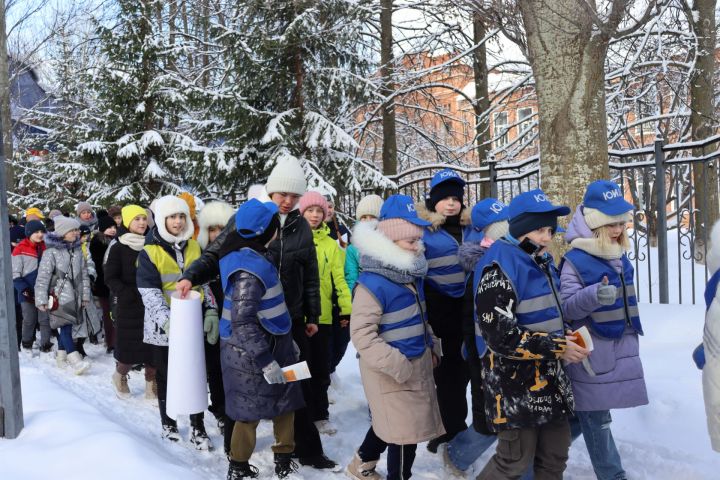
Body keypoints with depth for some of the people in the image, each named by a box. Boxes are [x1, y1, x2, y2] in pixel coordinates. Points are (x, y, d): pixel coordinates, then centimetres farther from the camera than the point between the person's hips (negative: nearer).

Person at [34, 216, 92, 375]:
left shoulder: (77, 250, 9)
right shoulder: (51, 251, -10)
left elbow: (84, 274, 13)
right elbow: (43, 277, -11)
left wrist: (85, 295, 11)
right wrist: (41, 300, -14)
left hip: (74, 296, 6)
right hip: (59, 296, -6)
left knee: (67, 326, 12)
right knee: (66, 326, -11)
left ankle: (62, 357, 26)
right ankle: (76, 361, -18)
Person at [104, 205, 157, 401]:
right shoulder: (118, 247, -3)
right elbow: (110, 277, -6)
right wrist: (125, 293, -20)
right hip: (129, 305, -3)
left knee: (153, 347, 2)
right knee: (129, 348, 2)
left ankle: (152, 385, 16)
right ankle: (120, 375, 31)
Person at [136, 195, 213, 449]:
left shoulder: (193, 246, 6)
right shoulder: (149, 251, -7)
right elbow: (149, 290, -14)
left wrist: (210, 311, -3)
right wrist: (166, 318, -26)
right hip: (163, 326, -3)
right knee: (166, 376, 12)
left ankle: (198, 427, 14)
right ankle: (168, 423, 28)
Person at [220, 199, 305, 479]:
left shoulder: (253, 258, 6)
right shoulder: (249, 269, -26)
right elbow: (243, 324, -28)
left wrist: (285, 341, 23)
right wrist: (266, 361, -25)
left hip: (270, 345, 9)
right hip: (251, 354, -9)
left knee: (285, 402, 17)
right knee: (251, 411, 7)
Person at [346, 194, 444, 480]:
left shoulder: (412, 274, 7)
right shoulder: (372, 284, -23)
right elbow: (362, 334, -25)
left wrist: (432, 345, 12)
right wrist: (398, 366, -27)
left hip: (417, 363, 9)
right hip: (392, 372, -9)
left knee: (390, 422, 24)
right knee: (405, 432, 1)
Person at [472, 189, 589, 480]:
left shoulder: (542, 263, 10)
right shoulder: (499, 269, -19)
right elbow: (500, 336, -25)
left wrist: (568, 339, 4)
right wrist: (557, 347, -19)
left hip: (548, 378, 9)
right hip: (515, 384, -9)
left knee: (555, 454, 17)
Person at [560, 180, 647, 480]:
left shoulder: (619, 257, 10)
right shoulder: (575, 261, -15)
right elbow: (565, 309, -19)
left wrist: (632, 339, 29)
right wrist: (594, 296, -36)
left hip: (621, 350, 7)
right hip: (591, 353, -7)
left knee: (593, 414, 14)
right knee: (596, 417, 2)